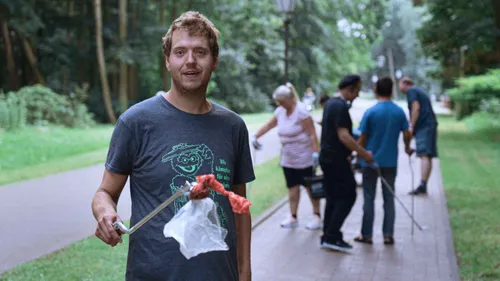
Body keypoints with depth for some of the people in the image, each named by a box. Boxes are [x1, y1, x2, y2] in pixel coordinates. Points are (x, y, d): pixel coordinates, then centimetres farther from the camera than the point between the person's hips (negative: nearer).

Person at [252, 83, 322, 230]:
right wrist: (255, 137, 8)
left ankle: (317, 217, 9)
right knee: (293, 187, 8)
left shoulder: (301, 111, -17)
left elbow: (312, 134, -20)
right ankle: (293, 217, 14)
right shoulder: (280, 111, 7)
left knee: (310, 187, 1)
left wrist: (315, 152, -24)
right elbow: (268, 125, 17)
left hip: (304, 158, -7)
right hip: (288, 159, 7)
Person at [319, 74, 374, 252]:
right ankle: (332, 237, -7)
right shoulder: (341, 106, -17)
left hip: (327, 158, 10)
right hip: (336, 160, -10)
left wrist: (347, 155, 26)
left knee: (333, 198, 13)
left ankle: (328, 237, 16)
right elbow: (343, 136, -23)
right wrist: (364, 154, -17)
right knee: (347, 196, -6)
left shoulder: (331, 103, 15)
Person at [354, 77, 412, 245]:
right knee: (389, 198, 9)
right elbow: (407, 134, 2)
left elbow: (363, 138, -8)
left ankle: (366, 235, 10)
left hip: (370, 161, -2)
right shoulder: (399, 112, -2)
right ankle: (388, 235, 9)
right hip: (390, 162, 2)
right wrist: (407, 147, 22)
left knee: (369, 198, 6)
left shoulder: (370, 112, -10)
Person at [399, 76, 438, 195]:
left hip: (423, 126, -9)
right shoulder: (419, 91, 27)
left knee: (424, 155, -18)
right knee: (427, 156, 7)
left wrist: (411, 126, -12)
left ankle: (422, 185, -27)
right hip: (430, 124, 9)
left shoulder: (410, 91, -1)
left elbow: (416, 108, -13)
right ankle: (424, 186, 8)